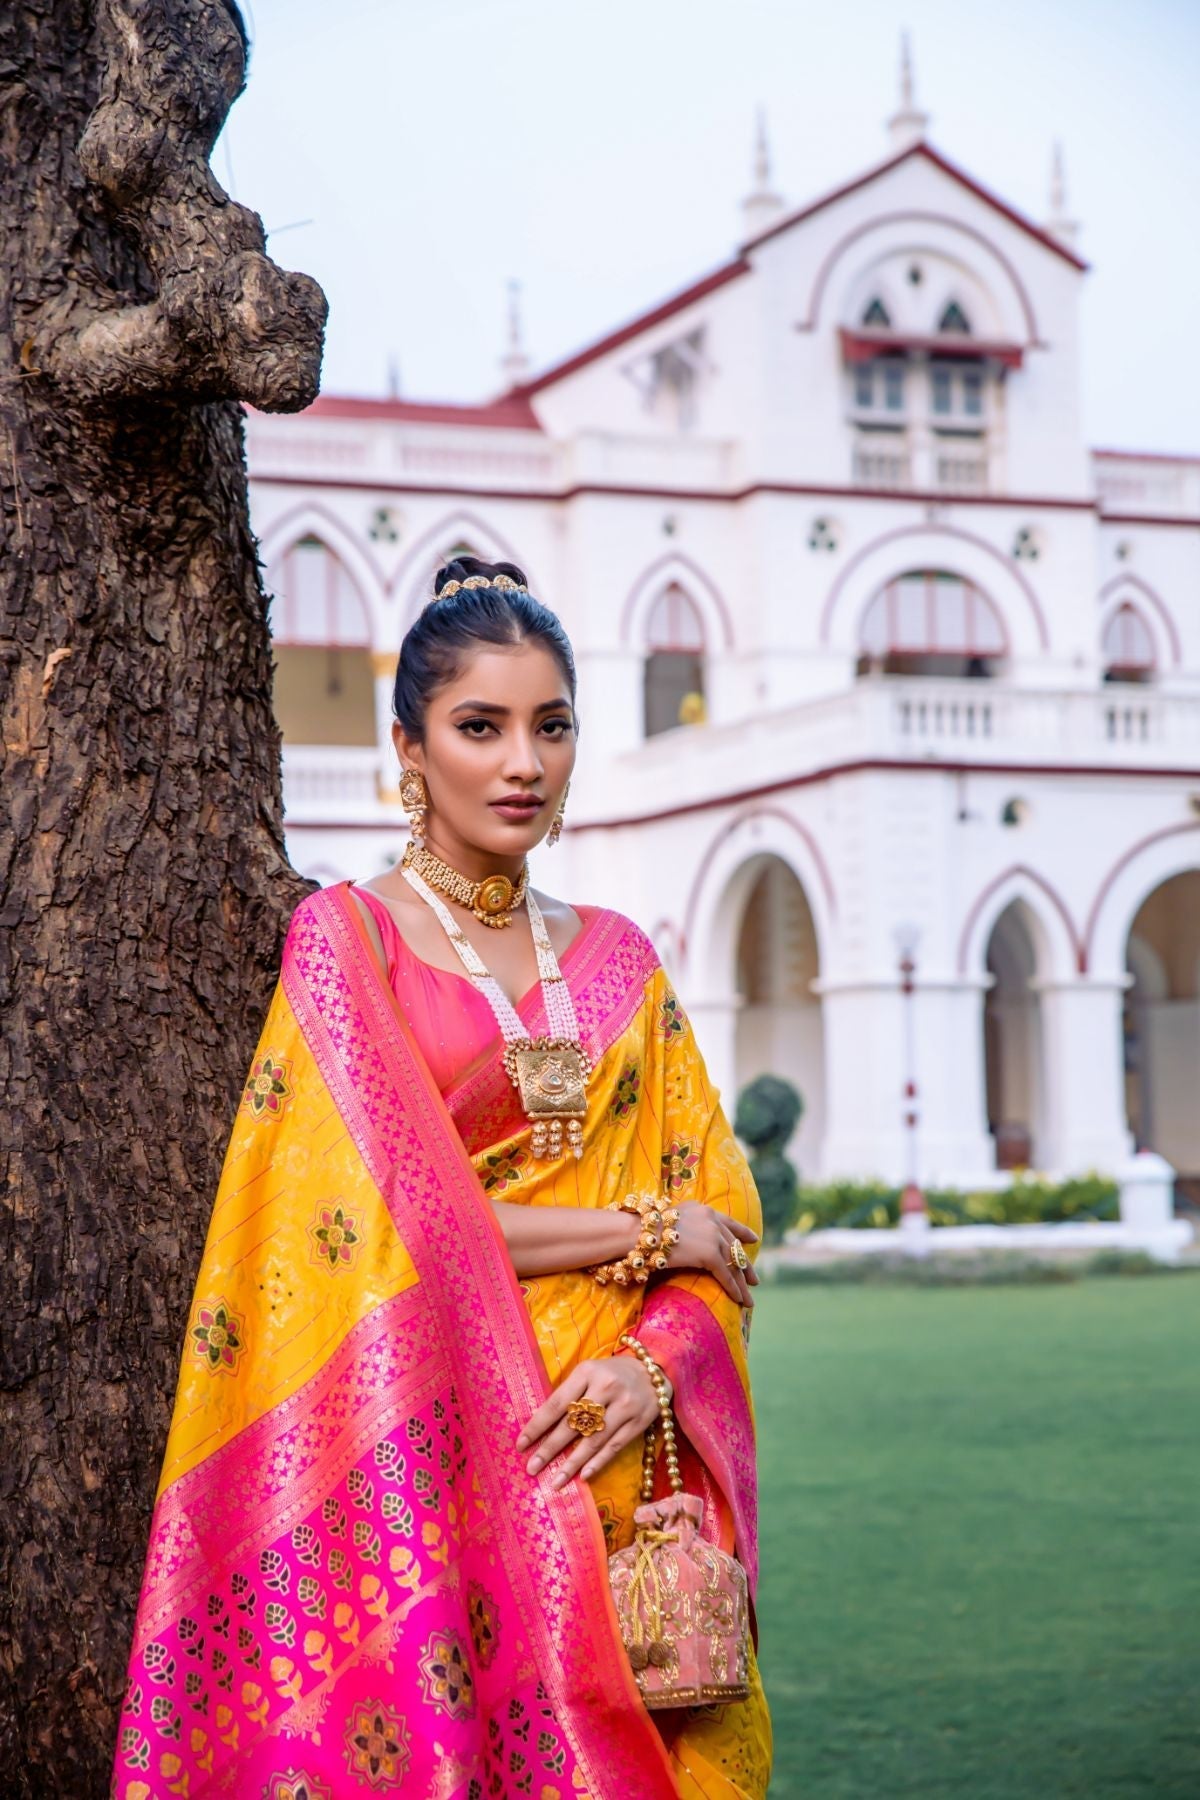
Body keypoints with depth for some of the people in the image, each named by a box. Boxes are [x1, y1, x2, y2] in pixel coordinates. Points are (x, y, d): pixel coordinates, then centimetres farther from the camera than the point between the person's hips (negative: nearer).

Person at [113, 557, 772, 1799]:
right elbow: (377, 1221, -10)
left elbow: (719, 1211, 10)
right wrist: (643, 1231, -5)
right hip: (435, 1457, -4)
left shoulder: (616, 959, 13)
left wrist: (654, 1366, -10)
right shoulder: (346, 934, -1)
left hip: (614, 1459, 4)